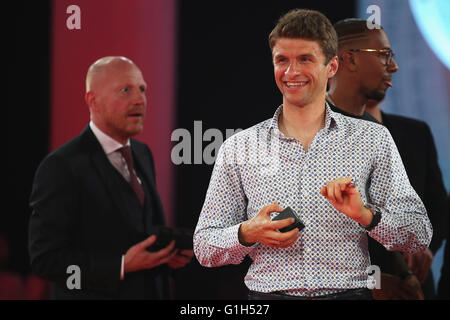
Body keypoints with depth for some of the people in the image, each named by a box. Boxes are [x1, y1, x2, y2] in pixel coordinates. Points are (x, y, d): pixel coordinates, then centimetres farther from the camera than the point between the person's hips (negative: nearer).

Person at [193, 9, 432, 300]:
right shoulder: (238, 148, 12)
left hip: (347, 292, -2)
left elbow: (420, 237, 7)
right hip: (269, 295, 2)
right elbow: (204, 248, 12)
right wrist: (248, 234, -7)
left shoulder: (373, 140, 11)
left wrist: (365, 214, -10)